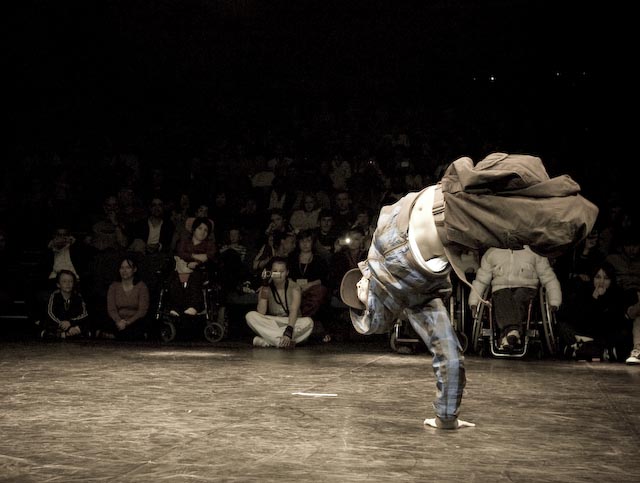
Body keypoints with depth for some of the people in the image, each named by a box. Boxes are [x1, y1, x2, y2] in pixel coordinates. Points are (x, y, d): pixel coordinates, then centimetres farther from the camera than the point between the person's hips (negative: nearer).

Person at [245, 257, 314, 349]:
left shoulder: (294, 287, -6)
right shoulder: (266, 288, -1)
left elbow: (294, 311, -22)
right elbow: (261, 312, -16)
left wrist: (289, 331, -41)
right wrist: (265, 287, -21)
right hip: (271, 325, 1)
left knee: (308, 322, -33)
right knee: (250, 316, -25)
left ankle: (265, 341, -35)